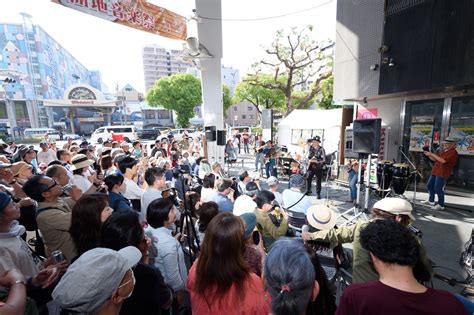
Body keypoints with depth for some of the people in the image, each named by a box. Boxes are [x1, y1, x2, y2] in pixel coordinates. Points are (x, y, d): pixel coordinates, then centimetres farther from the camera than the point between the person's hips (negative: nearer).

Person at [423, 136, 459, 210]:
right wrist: (429, 155, 4)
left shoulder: (453, 152, -13)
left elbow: (443, 160, -26)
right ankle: (431, 201, 30)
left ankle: (441, 205, 5)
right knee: (429, 185, 15)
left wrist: (432, 154, -21)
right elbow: (435, 159, 21)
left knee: (438, 189, -8)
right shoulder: (443, 150, 16)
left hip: (442, 173, -9)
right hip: (435, 171, 9)